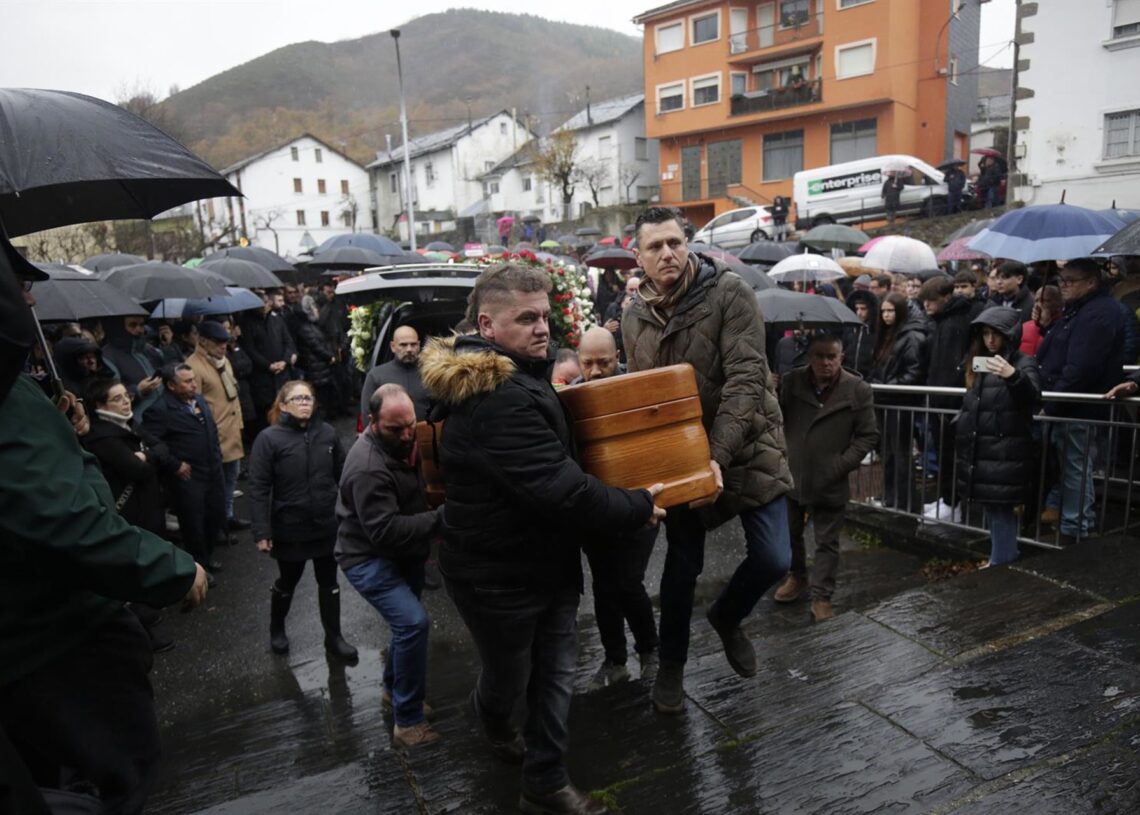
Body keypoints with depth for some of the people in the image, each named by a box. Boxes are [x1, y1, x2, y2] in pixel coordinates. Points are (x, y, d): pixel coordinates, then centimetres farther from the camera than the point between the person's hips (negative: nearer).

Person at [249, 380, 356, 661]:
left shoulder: (327, 433, -4)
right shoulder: (269, 438, -14)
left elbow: (343, 474, 4)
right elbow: (258, 488, -15)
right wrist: (261, 532, -19)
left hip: (327, 525, 3)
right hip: (289, 528, -2)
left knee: (329, 583, 15)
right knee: (287, 582, 19)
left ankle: (333, 637, 32)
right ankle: (276, 630, 46)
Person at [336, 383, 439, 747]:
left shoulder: (401, 444, -2)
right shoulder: (369, 467, -30)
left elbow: (413, 496, 16)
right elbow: (385, 530, -33)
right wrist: (437, 519, -35)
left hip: (403, 553, 9)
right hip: (369, 558, -9)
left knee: (407, 623, 20)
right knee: (414, 622, -22)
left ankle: (393, 690, 44)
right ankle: (409, 720, -8)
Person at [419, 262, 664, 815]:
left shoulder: (510, 379, 5)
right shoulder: (499, 400, -31)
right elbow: (560, 489, -34)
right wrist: (636, 508, -21)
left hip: (546, 560, 9)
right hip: (499, 576, -8)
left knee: (555, 675, 15)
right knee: (509, 677, 19)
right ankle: (492, 718, 52)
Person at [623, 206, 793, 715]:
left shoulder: (728, 293, -14)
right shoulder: (635, 318, 0)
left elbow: (746, 378, -22)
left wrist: (719, 454, -29)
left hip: (746, 447, -2)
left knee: (773, 559, -3)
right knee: (683, 564, 10)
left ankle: (726, 618, 31)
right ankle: (671, 666, 33)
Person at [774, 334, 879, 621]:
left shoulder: (858, 390, -8)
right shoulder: (791, 382, -2)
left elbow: (868, 435, -5)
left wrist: (842, 465, -13)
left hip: (830, 482, -3)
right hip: (790, 475, 3)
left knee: (827, 542, 6)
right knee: (789, 533, 19)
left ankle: (821, 596, 17)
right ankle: (797, 577, 41)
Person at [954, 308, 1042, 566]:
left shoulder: (1023, 363, -6)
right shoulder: (980, 362, 15)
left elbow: (1032, 396, -25)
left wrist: (1013, 376, -42)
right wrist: (961, 428, 21)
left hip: (1006, 451, -7)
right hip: (981, 449, 7)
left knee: (1001, 507, -6)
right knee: (992, 507, 12)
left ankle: (1001, 563, 2)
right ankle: (1005, 559, 22)